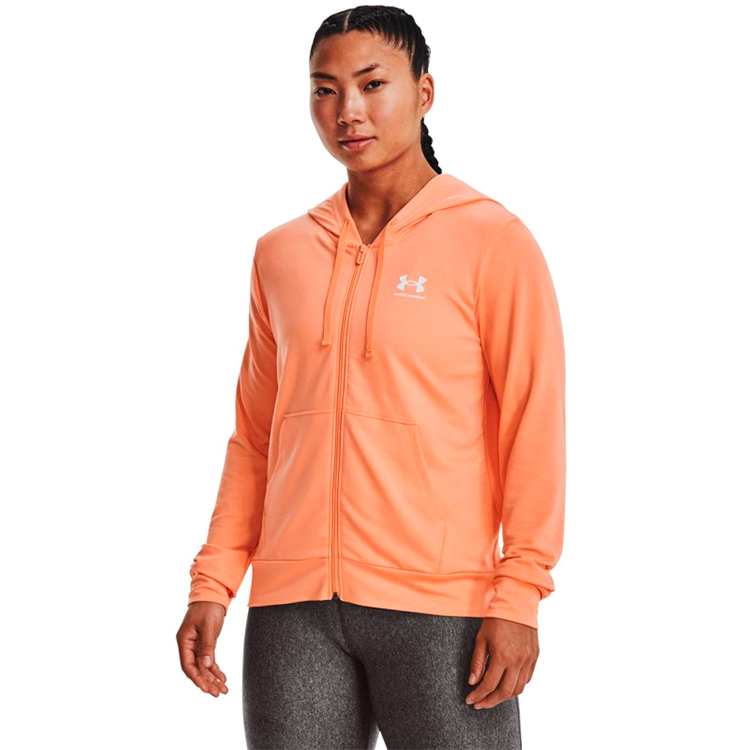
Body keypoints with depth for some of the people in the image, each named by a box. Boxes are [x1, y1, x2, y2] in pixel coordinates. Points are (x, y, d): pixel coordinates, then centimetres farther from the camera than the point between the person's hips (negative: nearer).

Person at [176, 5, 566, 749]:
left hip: (439, 606, -3)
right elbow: (254, 436, 16)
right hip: (293, 607, 4)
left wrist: (518, 598, -11)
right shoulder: (281, 254, 13)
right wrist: (212, 583, 8)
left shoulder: (491, 241, -1)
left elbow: (533, 425, -4)